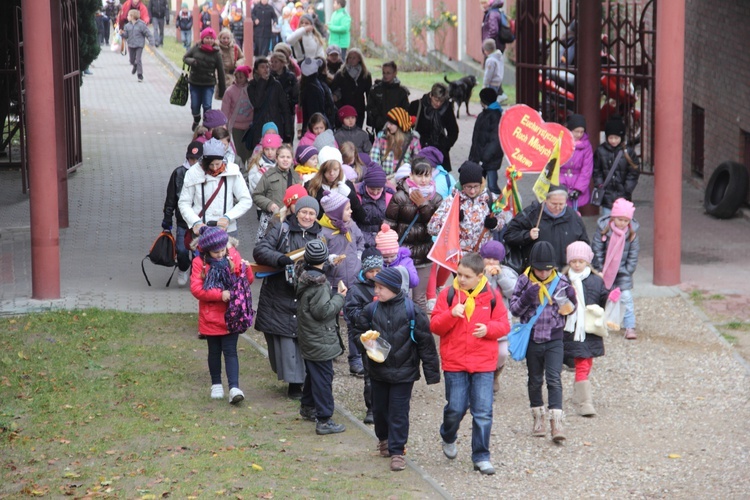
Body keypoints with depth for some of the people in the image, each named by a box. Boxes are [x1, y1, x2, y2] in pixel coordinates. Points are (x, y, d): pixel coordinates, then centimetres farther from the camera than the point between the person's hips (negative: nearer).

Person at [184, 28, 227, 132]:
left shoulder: (216, 53, -4)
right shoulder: (196, 48, -2)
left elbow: (220, 72, 0)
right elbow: (185, 58, 7)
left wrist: (222, 90, 0)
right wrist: (191, 61, -19)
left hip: (209, 84, -2)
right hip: (194, 83, 2)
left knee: (207, 106, -10)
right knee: (195, 106, 8)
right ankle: (196, 121, 37)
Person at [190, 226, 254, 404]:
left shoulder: (233, 256, -3)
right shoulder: (200, 262, -8)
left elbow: (248, 281, -1)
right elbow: (196, 289, -15)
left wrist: (246, 268, -22)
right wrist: (219, 294, -22)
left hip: (231, 315, 0)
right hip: (211, 316, 0)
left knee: (230, 351, -5)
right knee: (214, 351, 13)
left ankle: (234, 388, -11)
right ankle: (216, 385, 28)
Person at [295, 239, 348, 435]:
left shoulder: (304, 276, 4)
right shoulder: (319, 284, -25)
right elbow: (323, 311, -25)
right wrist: (339, 297, -14)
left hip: (308, 339, 10)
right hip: (320, 342, -10)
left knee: (313, 373, 27)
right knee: (323, 378, -6)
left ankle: (307, 406, 43)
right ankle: (324, 420, -5)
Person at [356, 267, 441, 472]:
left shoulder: (411, 311, -12)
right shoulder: (372, 309, -2)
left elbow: (426, 342, -7)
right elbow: (360, 331, 14)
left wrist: (431, 372, -6)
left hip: (403, 372, -4)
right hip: (378, 370, 4)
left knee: (399, 412, -2)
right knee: (379, 408, 16)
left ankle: (397, 451, 5)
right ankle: (383, 439, 41)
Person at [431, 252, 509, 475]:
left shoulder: (490, 296, 3)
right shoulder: (448, 295, 1)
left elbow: (504, 324, 6)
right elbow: (435, 326, 0)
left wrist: (488, 329, -14)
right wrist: (451, 315, -18)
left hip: (484, 364, 0)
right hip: (454, 363, 0)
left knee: (483, 412, -2)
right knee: (455, 408, 4)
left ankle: (481, 456, 7)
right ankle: (448, 438, 36)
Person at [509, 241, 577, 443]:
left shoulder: (561, 282, -2)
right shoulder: (524, 281, -4)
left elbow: (570, 310, 8)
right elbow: (514, 309, -5)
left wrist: (570, 300, -15)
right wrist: (527, 296, -22)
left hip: (554, 339, -1)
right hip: (532, 338, 1)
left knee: (554, 379, -11)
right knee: (535, 380, 13)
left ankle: (556, 421, -15)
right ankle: (538, 418, 27)